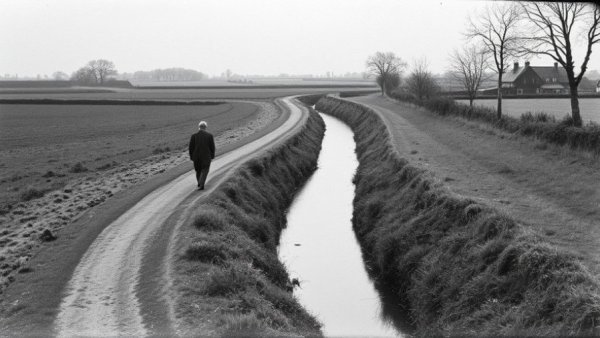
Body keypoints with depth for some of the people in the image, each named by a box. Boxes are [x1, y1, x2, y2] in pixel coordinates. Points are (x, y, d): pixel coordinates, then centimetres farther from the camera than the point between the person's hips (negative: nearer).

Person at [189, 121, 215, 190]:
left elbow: (191, 147, -4)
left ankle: (199, 183, 36)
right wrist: (212, 155, 9)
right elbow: (212, 146, -4)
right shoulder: (209, 135, -8)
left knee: (198, 170, 22)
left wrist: (191, 156, 8)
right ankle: (201, 185, -11)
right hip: (206, 156, -2)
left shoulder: (194, 136, -6)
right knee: (204, 171, 5)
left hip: (196, 156, 2)